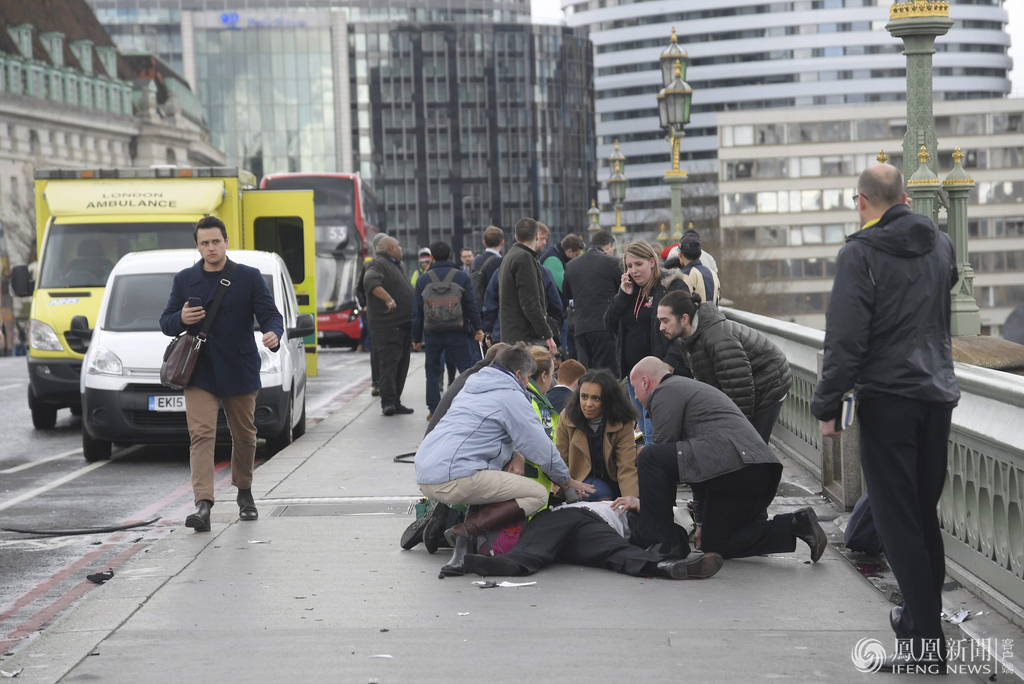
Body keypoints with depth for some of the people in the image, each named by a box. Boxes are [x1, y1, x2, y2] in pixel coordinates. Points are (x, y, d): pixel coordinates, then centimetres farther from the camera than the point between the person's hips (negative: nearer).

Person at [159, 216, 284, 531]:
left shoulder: (250, 278, 2)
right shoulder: (184, 280, 8)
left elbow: (271, 314, -4)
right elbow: (166, 323, 10)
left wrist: (273, 334, -27)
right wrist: (181, 319, -14)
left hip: (240, 372, 0)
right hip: (199, 372, 0)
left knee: (244, 436, 12)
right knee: (201, 435, -13)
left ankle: (244, 493, 34)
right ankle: (203, 504, -21)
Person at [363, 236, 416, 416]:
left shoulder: (397, 266, 24)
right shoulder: (378, 264, -9)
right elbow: (371, 282, -29)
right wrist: (388, 299, -37)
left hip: (403, 324, 10)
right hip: (388, 325, -10)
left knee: (401, 365, 9)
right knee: (389, 362, -13)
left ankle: (395, 402, 13)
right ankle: (388, 402, -15)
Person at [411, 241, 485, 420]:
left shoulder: (423, 280, 4)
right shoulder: (461, 276, 1)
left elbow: (417, 312, 7)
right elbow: (471, 306, 0)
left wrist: (416, 338, 13)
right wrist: (477, 329, 6)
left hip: (432, 334, 1)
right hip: (456, 332, -1)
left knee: (432, 371, 9)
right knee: (466, 368, 3)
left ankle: (433, 410, 6)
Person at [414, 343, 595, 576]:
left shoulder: (472, 387, 26)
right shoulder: (512, 396, -1)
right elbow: (540, 447, 1)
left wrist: (516, 457, 18)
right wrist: (566, 480, 17)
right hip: (454, 477, -9)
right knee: (538, 494, -5)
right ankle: (466, 531, -19)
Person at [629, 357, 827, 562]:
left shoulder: (665, 392, 4)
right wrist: (701, 522, 37)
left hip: (731, 465, -10)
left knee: (649, 457, -7)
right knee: (714, 545, 20)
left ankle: (665, 543, -5)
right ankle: (795, 525, 8)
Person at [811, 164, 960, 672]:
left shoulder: (860, 253, -10)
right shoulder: (941, 245, 10)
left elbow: (845, 337, -14)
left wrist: (828, 405, -9)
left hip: (887, 399, -6)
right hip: (938, 394, 6)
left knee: (898, 521, -4)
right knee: (925, 515, 17)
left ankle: (926, 643, -5)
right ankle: (921, 616, 28)